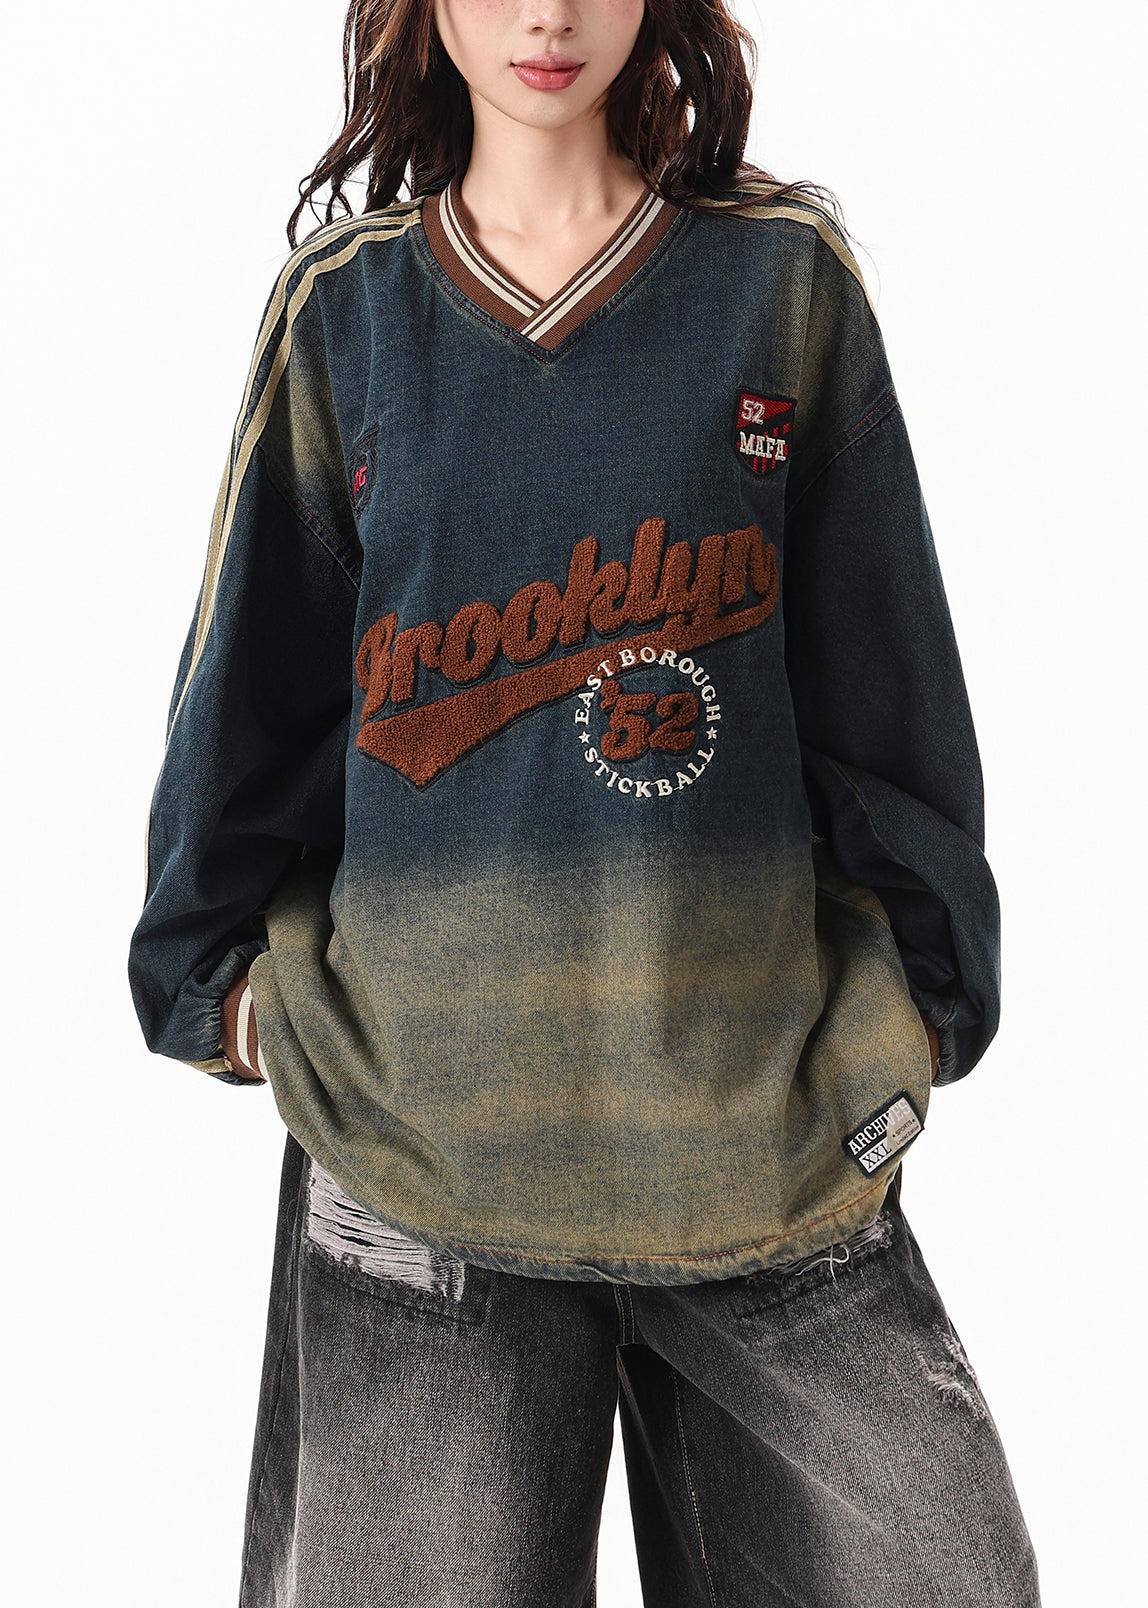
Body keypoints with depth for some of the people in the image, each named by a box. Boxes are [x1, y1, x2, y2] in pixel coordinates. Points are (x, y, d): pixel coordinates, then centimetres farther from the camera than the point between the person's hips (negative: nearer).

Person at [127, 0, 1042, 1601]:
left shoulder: (783, 277, 5)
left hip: (763, 1109, 0)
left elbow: (883, 677, 7)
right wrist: (221, 966, 13)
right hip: (415, 1095, 1)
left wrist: (915, 985, 9)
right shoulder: (347, 305, 7)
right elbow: (255, 675, 12)